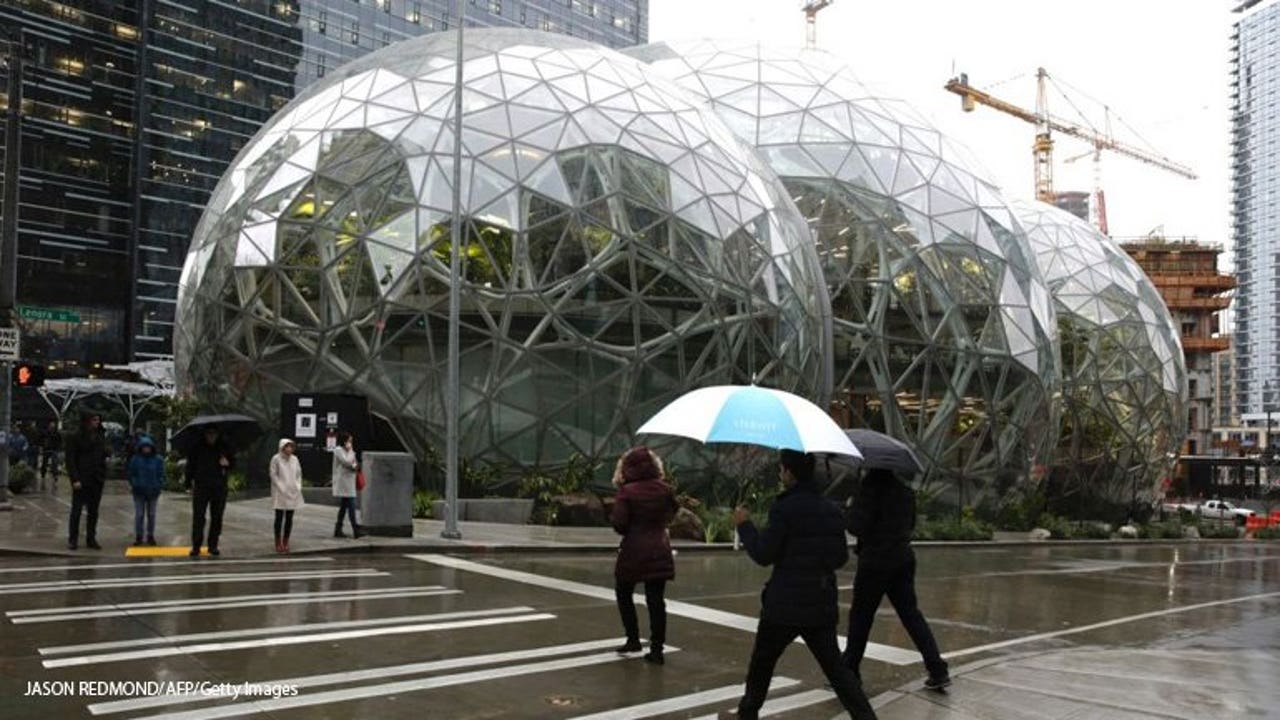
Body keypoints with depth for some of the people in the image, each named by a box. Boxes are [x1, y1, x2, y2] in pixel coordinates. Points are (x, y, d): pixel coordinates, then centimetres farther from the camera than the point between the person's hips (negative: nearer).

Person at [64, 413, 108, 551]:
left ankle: (91, 539, 15)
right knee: (76, 510, 2)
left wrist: (103, 476, 6)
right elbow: (70, 460, -8)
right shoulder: (76, 438, -6)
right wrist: (75, 479, -15)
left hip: (97, 481, 5)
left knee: (93, 512, 9)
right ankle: (73, 539, 11)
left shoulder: (100, 439, 10)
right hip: (81, 480, -5)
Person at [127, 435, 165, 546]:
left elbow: (161, 474, 3)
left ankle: (150, 536, 18)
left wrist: (159, 486, -9)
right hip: (139, 491, -1)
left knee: (151, 515, 9)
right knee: (139, 514, 2)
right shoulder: (135, 459, 0)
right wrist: (134, 484, -8)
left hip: (153, 491, 1)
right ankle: (138, 536, 10)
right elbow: (131, 474, 5)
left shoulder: (158, 460, 1)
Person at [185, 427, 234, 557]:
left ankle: (213, 546, 15)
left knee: (217, 518, 6)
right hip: (201, 487, -2)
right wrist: (189, 485, -2)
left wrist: (227, 463, -5)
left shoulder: (224, 448, 7)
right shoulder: (197, 448, 2)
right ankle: (196, 547, -1)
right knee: (198, 517, -6)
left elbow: (233, 460, 19)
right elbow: (190, 466, 4)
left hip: (219, 488, 2)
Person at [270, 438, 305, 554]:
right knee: (279, 517, -2)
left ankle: (285, 542, 13)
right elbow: (273, 475, -7)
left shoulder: (294, 459, 8)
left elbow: (299, 474, 13)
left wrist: (298, 487, 1)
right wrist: (282, 488, -14)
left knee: (289, 518, 5)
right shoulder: (276, 459, -5)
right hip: (280, 493, -4)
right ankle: (278, 543, 4)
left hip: (293, 493, 4)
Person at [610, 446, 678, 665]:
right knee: (656, 599, 6)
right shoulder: (665, 490, -1)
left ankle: (633, 639, 17)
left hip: (633, 551, -3)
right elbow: (670, 515, 12)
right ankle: (656, 649, 6)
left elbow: (619, 524, -15)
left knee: (624, 593, 18)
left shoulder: (626, 492, -12)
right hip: (659, 552, 3)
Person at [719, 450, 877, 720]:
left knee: (762, 662, 14)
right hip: (822, 606, 5)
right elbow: (841, 558, 11)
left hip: (785, 605, -5)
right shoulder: (831, 510, 5)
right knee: (835, 667, 10)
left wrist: (744, 525, 0)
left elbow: (763, 554, -13)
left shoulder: (785, 508, -16)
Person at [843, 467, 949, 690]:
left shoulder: (872, 484, -18)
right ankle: (938, 671, 5)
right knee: (910, 613, 11)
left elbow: (858, 526, -19)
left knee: (860, 616, 7)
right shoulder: (904, 487, 5)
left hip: (875, 562, -6)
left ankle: (848, 673, 17)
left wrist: (848, 512, 0)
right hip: (903, 559, 6)